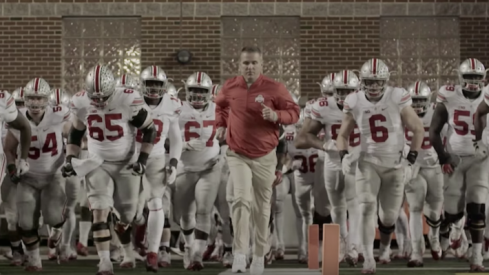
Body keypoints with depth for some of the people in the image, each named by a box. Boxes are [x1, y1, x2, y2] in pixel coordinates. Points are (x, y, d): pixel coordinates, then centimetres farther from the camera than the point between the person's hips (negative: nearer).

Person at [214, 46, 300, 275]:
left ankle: (259, 255, 24)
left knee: (262, 207, 10)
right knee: (241, 199, -19)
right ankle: (240, 254, -20)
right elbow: (221, 106, 21)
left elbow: (294, 112, -4)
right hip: (238, 155, 0)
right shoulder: (229, 87, -1)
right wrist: (221, 124, 5)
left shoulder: (274, 88, -9)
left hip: (265, 157, 0)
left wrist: (276, 116, -23)